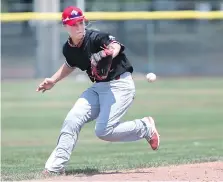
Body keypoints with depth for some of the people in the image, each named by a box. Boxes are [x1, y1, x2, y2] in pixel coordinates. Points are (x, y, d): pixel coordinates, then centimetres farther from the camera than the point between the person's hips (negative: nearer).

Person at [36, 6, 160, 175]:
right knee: (72, 120, -5)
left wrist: (110, 52, -63)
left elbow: (115, 45, -41)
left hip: (120, 85, -8)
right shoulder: (69, 49, 3)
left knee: (103, 131, -20)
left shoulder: (96, 37, -20)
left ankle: (145, 127, 1)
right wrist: (53, 81, 17)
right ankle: (55, 167, 1)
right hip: (98, 87, 8)